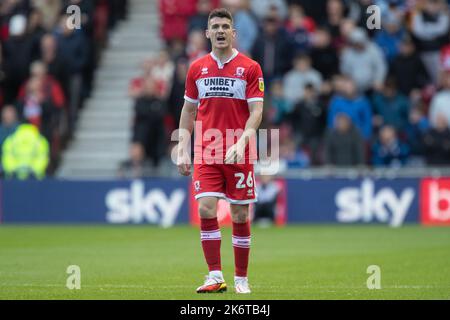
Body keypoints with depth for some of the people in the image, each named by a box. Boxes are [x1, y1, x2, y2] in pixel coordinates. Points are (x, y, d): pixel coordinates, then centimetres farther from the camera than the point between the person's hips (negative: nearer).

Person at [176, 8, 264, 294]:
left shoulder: (250, 67, -1)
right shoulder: (197, 68, 9)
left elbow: (256, 112, -6)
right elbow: (189, 111, 14)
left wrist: (242, 142, -21)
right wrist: (183, 151, 7)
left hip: (239, 155, -2)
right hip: (205, 155, 2)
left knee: (240, 215, 2)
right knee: (206, 210, -11)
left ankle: (241, 279, 12)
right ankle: (216, 277, -9)